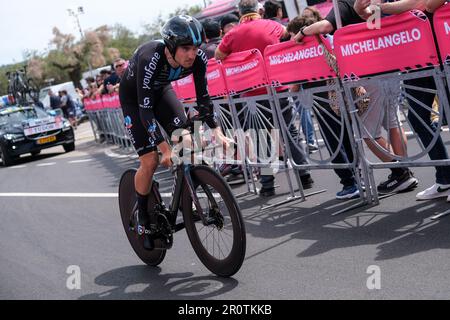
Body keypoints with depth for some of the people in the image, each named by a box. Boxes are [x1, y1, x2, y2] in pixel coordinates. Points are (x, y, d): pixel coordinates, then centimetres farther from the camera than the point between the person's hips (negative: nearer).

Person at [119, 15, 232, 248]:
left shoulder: (198, 59, -26)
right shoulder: (150, 59, -40)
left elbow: (203, 97, -15)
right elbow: (145, 108, -39)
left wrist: (217, 131, -26)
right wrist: (164, 148, -43)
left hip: (160, 90, 5)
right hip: (133, 95, -4)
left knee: (185, 140, -17)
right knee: (150, 160, -11)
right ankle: (143, 218, 8)